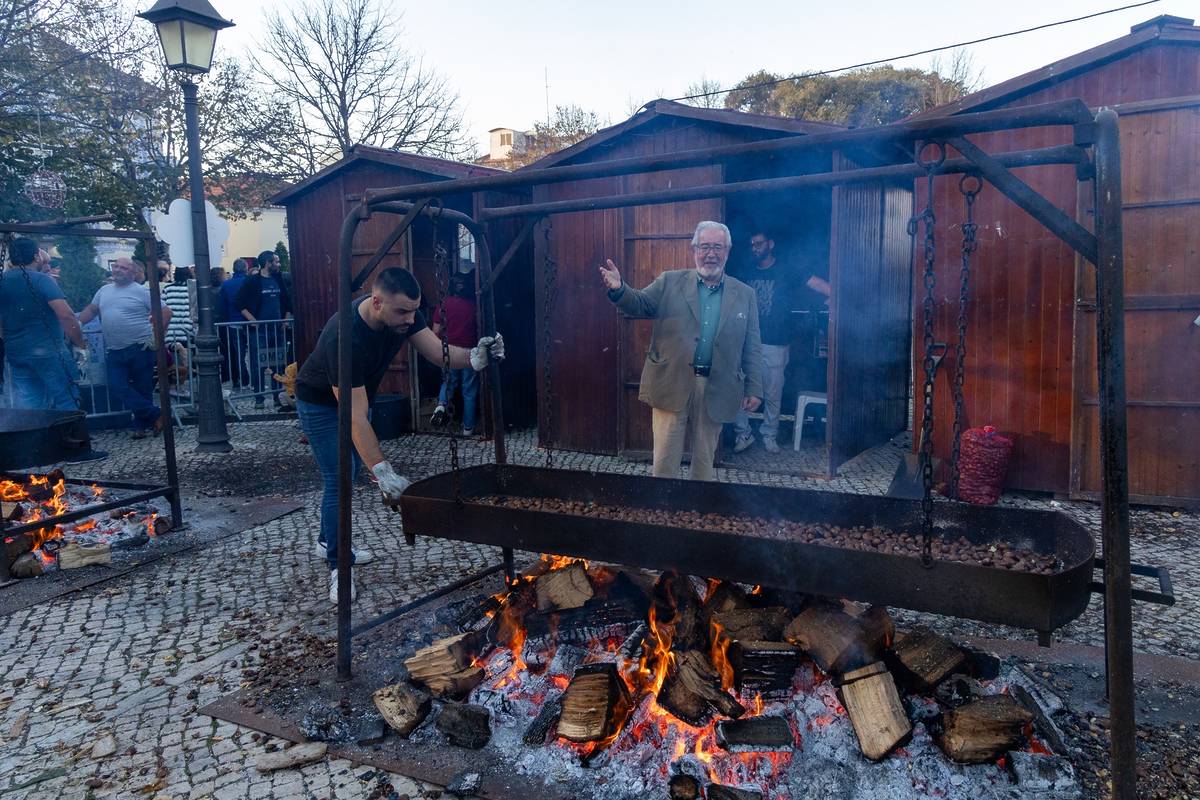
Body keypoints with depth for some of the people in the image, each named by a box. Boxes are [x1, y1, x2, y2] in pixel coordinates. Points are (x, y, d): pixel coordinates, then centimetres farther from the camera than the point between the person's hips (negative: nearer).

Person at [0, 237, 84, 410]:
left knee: (27, 409, 10)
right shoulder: (41, 279, -11)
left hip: (15, 353, 7)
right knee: (66, 403, -1)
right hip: (48, 352, -7)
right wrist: (79, 342, -8)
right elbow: (66, 315, -21)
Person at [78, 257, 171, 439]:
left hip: (140, 348, -5)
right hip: (114, 351, 5)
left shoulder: (141, 291, -3)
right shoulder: (104, 290, 15)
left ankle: (141, 425, 14)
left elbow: (166, 312, -6)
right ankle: (156, 416, 0)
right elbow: (91, 310, 25)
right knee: (118, 387, -6)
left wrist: (156, 336, -10)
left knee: (142, 389, 2)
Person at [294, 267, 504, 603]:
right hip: (320, 402, -7)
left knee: (349, 473, 17)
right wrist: (383, 474, -45)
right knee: (339, 478, -13)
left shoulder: (403, 313, -20)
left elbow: (438, 351, -22)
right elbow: (356, 418, -41)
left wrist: (475, 357, -44)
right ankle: (337, 565, 3)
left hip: (358, 394, 7)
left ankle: (328, 541, 37)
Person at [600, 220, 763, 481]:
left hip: (716, 390, 1)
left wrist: (754, 389, 3)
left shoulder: (744, 295, 8)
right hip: (672, 385, -1)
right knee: (665, 458, 3)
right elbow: (640, 304, -5)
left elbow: (752, 348, 8)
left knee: (705, 457, 13)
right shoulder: (670, 282, 6)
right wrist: (619, 289, -26)